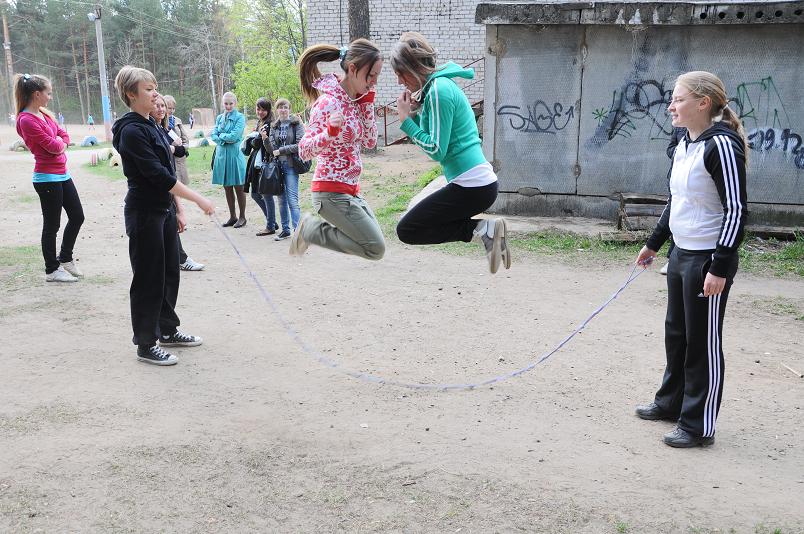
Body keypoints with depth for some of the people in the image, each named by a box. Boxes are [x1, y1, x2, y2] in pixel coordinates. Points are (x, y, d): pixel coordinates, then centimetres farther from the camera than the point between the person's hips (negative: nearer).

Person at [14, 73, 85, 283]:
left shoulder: (44, 114, 10)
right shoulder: (26, 120, -17)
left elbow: (64, 135, 10)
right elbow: (52, 145, -19)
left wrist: (58, 143, -9)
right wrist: (59, 141, 1)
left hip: (62, 174, 9)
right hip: (47, 178, -9)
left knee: (77, 216, 15)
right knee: (52, 225, 2)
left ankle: (65, 258, 32)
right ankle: (52, 270, 15)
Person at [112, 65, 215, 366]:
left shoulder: (151, 127, 12)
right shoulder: (131, 131, -17)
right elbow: (157, 175, -23)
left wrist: (176, 211, 17)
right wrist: (198, 199, -22)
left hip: (164, 210, 9)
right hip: (144, 214, -9)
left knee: (169, 272, 16)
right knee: (149, 278, -1)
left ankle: (167, 330, 30)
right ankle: (146, 344, 10)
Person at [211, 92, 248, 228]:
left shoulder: (240, 117, -5)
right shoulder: (219, 118, 11)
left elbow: (234, 136, -15)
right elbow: (213, 135, 3)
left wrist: (221, 135, -3)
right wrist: (226, 139, -12)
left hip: (235, 154, -5)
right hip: (221, 154, 5)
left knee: (238, 188, 1)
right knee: (227, 188, 9)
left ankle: (242, 217, 10)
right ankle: (232, 216, 18)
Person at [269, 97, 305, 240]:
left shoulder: (296, 124, -1)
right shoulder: (274, 127, 11)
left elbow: (300, 145, -11)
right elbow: (272, 149, 4)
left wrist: (280, 150, -10)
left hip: (291, 165, -5)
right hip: (278, 165, 5)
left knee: (292, 199, -10)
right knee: (282, 199, 9)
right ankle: (285, 230, 18)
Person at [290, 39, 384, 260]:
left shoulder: (355, 100, 7)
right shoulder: (328, 102, -18)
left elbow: (370, 141, 8)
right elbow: (304, 151, -21)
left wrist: (367, 103, 0)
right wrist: (330, 131, -39)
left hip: (351, 190, 9)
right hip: (332, 192, -9)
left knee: (374, 243, 17)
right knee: (376, 248, -8)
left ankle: (312, 227, 20)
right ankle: (311, 229, 4)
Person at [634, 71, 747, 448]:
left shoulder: (721, 145, -18)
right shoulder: (685, 145, 10)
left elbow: (735, 209, -20)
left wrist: (720, 267, -22)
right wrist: (654, 244, 24)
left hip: (707, 260, -9)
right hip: (681, 254, 9)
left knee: (703, 342, 1)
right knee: (676, 333, 19)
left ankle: (699, 425, 13)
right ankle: (672, 402, 36)